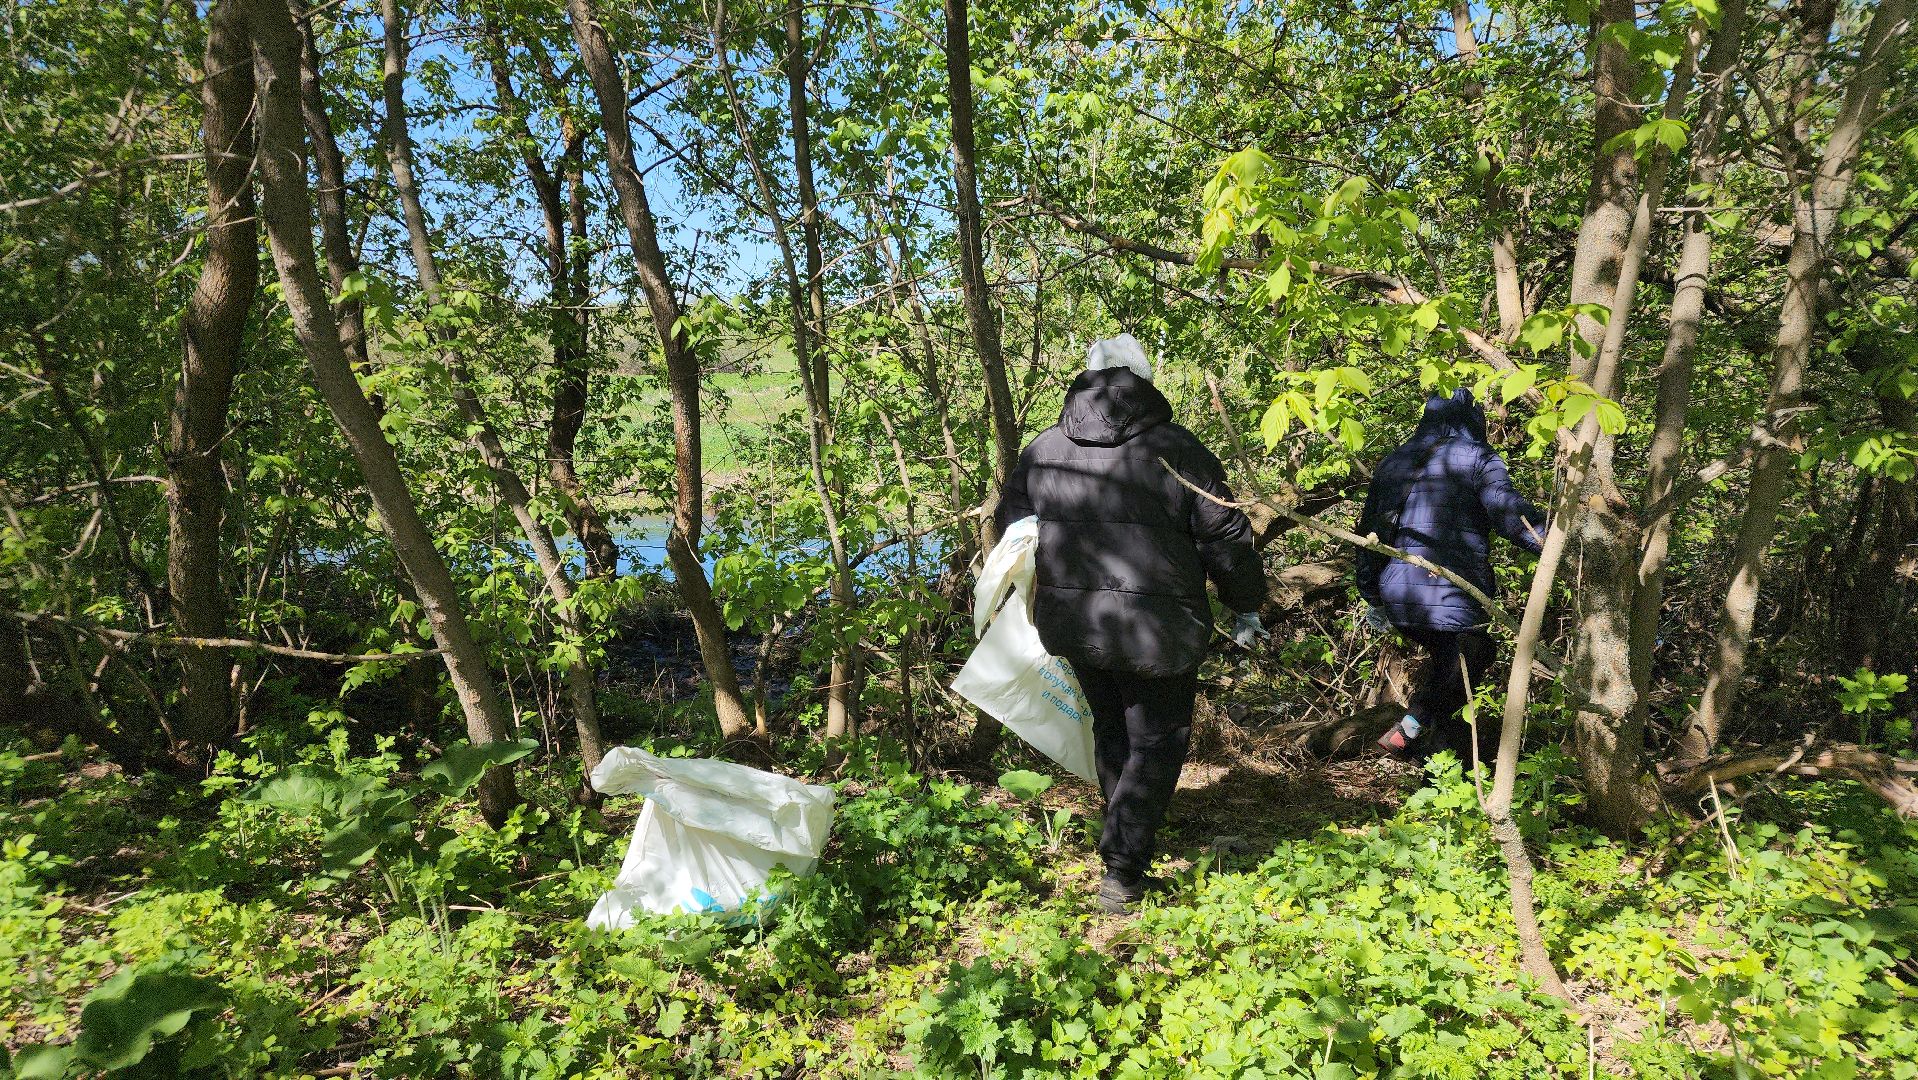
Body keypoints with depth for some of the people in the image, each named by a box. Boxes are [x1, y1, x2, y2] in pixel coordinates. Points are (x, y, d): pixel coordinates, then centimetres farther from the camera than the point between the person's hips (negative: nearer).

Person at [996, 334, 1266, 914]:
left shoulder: (1043, 448, 3)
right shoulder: (1177, 449, -9)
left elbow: (1010, 520, 16)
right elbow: (1227, 537, -4)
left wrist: (1051, 588, 33)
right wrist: (1246, 608, 10)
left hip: (1070, 620, 5)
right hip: (1155, 625, -4)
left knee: (1111, 730, 24)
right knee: (1157, 740, 9)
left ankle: (1129, 843, 39)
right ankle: (1122, 870, 4)